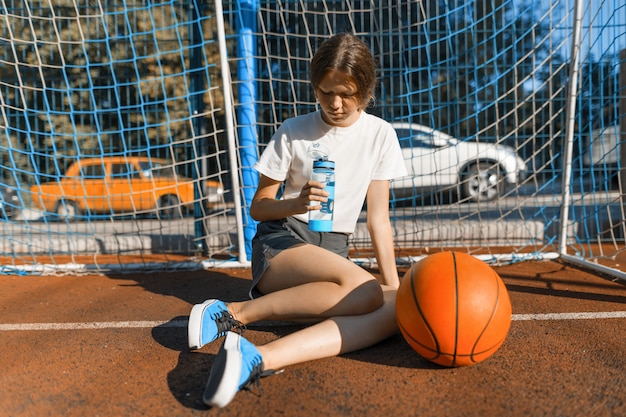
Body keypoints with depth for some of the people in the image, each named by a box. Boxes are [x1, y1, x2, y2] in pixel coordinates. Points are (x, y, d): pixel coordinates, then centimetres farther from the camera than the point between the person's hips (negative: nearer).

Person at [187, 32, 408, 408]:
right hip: (280, 241, -4)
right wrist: (295, 204, -19)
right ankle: (234, 313, -25)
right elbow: (258, 207, 2)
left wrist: (394, 284, -3)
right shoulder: (293, 132, -2)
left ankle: (257, 359, -37)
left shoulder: (380, 134, 4)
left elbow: (378, 216, 4)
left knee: (395, 311, -27)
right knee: (364, 290, -32)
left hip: (334, 249, 4)